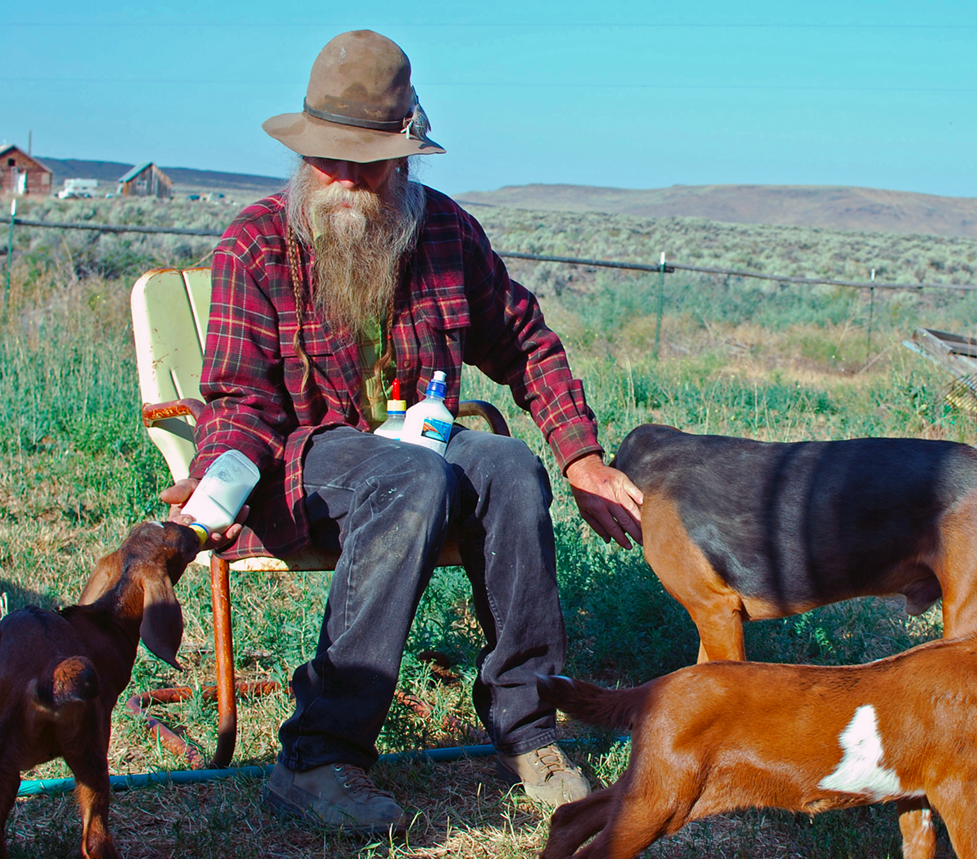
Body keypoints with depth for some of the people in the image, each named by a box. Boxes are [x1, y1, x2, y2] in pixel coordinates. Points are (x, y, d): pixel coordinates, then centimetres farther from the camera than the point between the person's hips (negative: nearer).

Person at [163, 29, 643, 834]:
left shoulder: (447, 231, 5)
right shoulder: (258, 243, -5)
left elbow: (527, 345, 15)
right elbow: (243, 396, -8)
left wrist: (582, 459, 6)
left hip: (423, 441, 4)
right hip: (307, 456, -3)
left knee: (510, 467, -30)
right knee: (418, 481, -37)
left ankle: (523, 727, -21)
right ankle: (319, 753, -34)